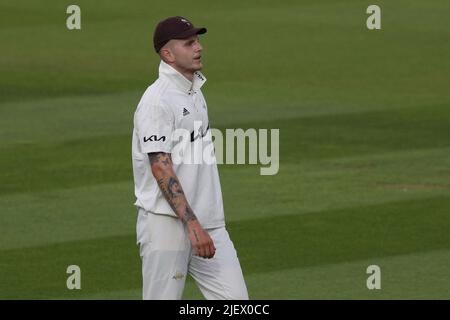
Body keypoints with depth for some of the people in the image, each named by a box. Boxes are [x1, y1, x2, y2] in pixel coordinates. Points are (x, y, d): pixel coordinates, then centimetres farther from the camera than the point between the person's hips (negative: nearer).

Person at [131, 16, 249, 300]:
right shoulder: (158, 100, -14)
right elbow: (160, 167, -21)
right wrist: (192, 224, -26)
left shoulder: (195, 90, 15)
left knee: (235, 298, 0)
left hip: (206, 222, 8)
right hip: (166, 222, -8)